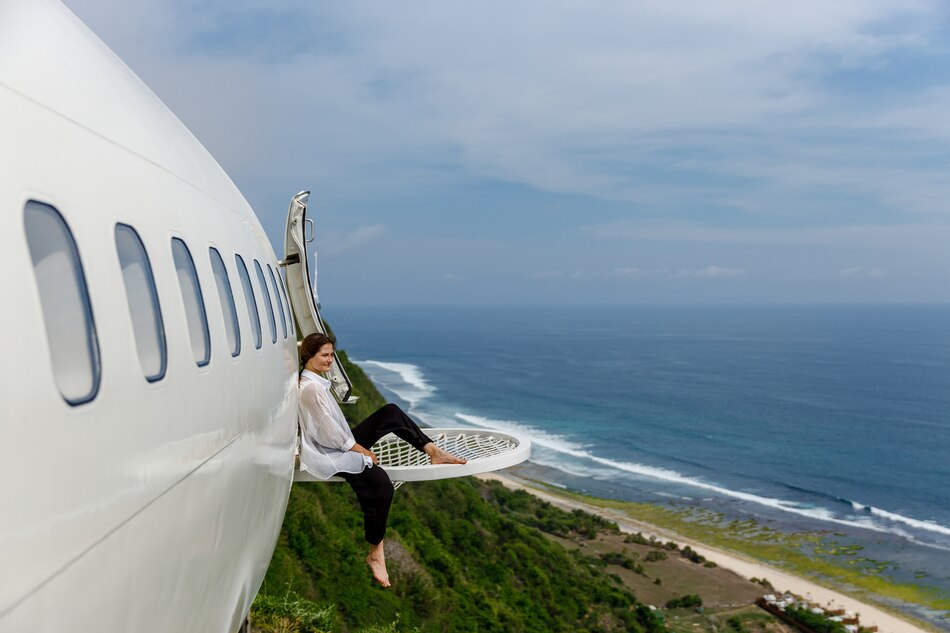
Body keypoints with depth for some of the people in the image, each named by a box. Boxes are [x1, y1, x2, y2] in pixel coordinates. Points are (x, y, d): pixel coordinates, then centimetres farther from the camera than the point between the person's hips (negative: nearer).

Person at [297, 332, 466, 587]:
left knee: (391, 412, 0)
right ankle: (375, 553, -16)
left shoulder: (315, 381, 11)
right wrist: (361, 450, -12)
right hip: (331, 456, -10)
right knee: (381, 483, -29)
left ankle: (432, 451, -4)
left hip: (344, 444, 10)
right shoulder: (311, 388, -20)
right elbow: (329, 431, -20)